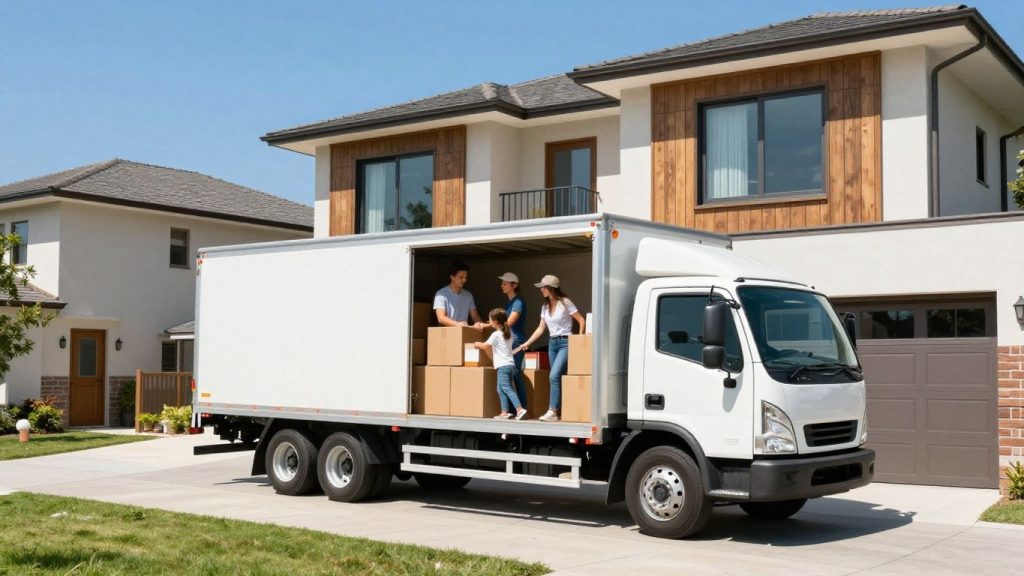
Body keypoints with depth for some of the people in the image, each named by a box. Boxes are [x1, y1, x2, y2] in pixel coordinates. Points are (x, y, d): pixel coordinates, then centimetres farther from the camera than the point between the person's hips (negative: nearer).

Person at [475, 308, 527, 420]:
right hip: (509, 364, 8)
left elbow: (485, 346, -2)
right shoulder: (508, 333, 16)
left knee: (507, 388, -13)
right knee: (501, 390, 12)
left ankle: (520, 409, -23)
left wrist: (477, 344, 18)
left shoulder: (496, 334, -8)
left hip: (503, 366, -8)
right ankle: (504, 412, 8)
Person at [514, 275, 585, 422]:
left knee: (554, 376, -18)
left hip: (565, 343, -7)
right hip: (552, 343, 7)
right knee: (557, 377, 4)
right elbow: (541, 328, 15)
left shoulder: (565, 303, -8)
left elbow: (582, 321, -8)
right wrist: (527, 343, 9)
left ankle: (552, 412, -20)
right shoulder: (545, 306, 12)